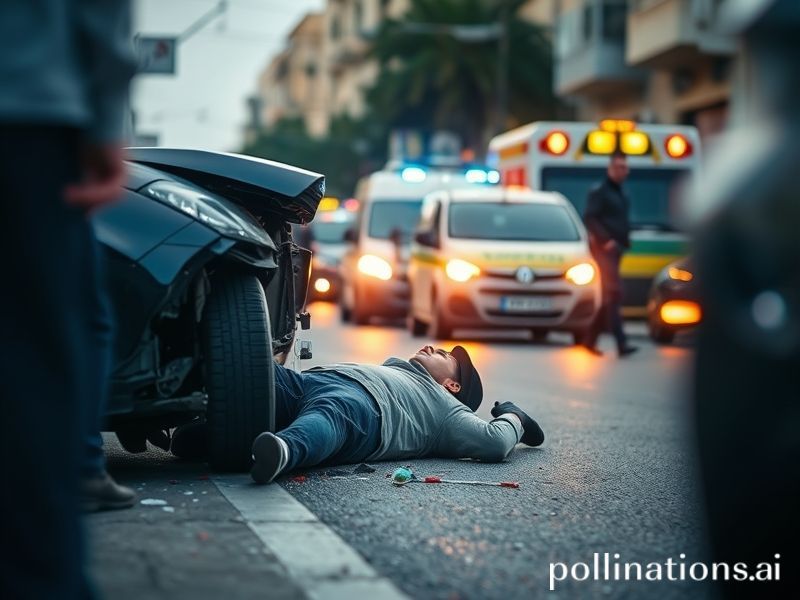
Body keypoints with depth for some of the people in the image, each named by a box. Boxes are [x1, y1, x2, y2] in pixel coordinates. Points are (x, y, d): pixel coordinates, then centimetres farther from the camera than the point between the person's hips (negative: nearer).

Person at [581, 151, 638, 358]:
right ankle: (621, 343, -23)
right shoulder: (599, 192, -5)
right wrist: (606, 240, -23)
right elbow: (589, 219, -15)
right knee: (614, 293, -16)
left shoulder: (621, 195, 21)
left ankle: (590, 339, 18)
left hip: (616, 249, 9)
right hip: (604, 248, -9)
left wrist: (626, 240, 9)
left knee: (609, 297, 10)